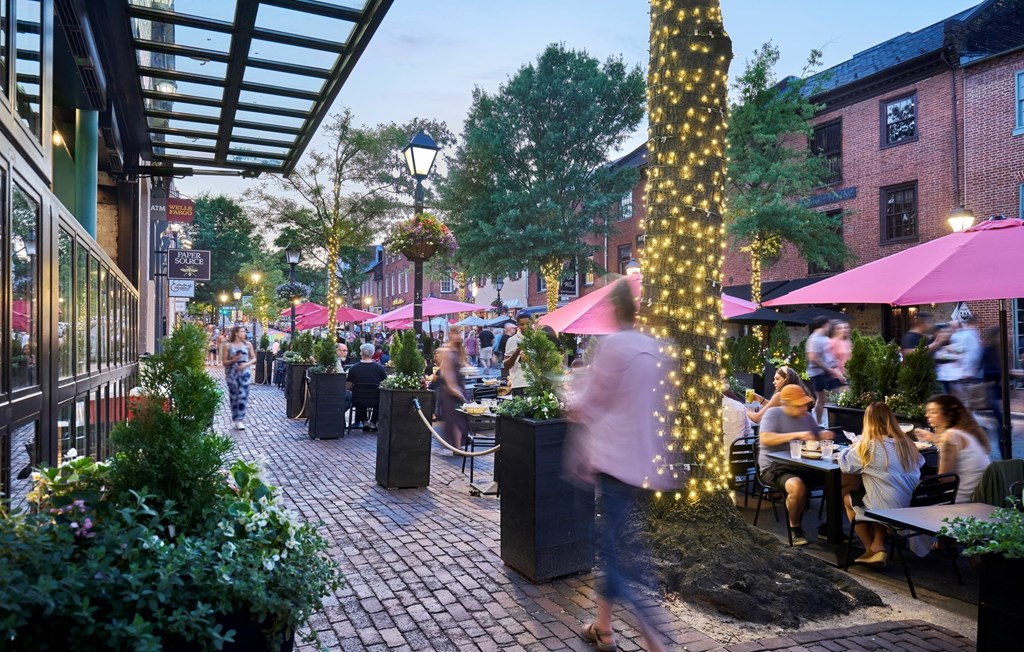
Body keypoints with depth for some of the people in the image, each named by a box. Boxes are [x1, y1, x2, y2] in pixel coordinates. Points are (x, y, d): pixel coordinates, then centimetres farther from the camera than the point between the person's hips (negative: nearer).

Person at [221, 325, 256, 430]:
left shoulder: (248, 344, 7)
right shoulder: (227, 345, 1)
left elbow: (254, 359, 9)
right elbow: (224, 362, 1)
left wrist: (246, 364, -9)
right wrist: (234, 360, -17)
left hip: (244, 373, 1)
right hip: (232, 373, -1)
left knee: (243, 397, -8)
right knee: (234, 397, 4)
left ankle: (240, 420, -7)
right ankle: (236, 420, 14)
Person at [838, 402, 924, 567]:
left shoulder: (868, 446, -14)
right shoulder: (906, 442, 2)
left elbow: (845, 465, -6)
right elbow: (920, 461, 20)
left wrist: (852, 448, 13)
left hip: (889, 511, -6)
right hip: (914, 508, 6)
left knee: (847, 498, 20)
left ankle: (872, 549, 22)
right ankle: (878, 545, 19)